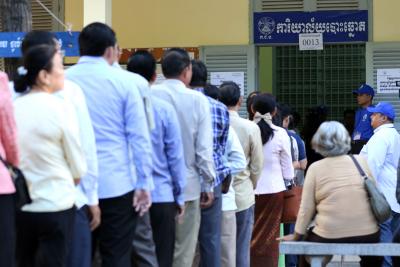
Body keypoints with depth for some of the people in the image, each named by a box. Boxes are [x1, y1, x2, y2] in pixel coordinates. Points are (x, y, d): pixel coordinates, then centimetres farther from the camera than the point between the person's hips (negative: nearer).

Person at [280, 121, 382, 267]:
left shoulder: (315, 168, -5)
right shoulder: (362, 161, 2)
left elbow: (306, 207, -3)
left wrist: (297, 236, 10)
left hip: (330, 237, -2)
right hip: (367, 235, 2)